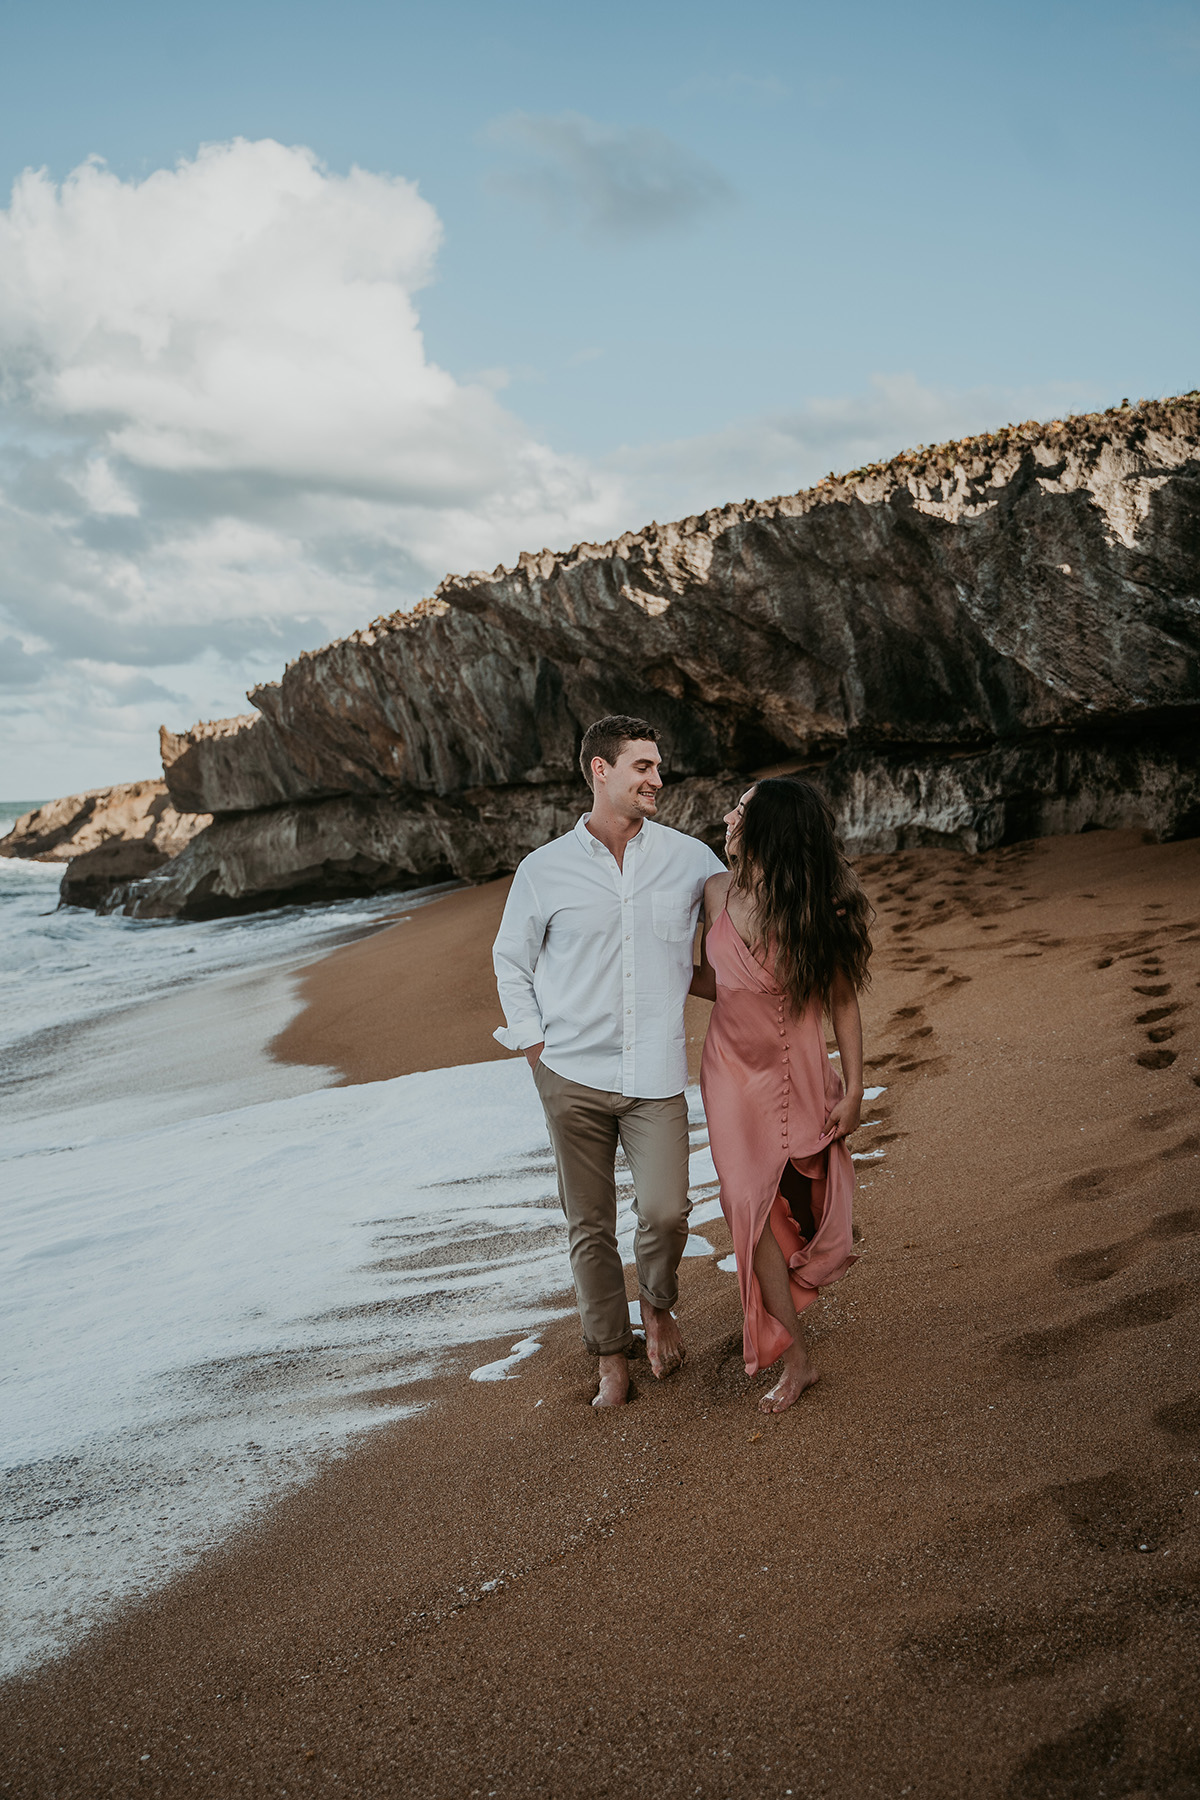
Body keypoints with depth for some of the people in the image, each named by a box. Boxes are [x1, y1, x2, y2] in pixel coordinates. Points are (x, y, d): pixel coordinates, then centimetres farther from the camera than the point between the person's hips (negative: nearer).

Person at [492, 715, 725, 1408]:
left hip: (656, 1075, 0)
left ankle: (658, 1304, 19)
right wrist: (533, 1042, 4)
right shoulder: (545, 870, 2)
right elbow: (511, 960, 13)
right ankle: (613, 1359, 22)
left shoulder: (690, 858, 4)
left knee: (666, 1212, -14)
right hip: (572, 1073, 0)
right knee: (590, 1227, 6)